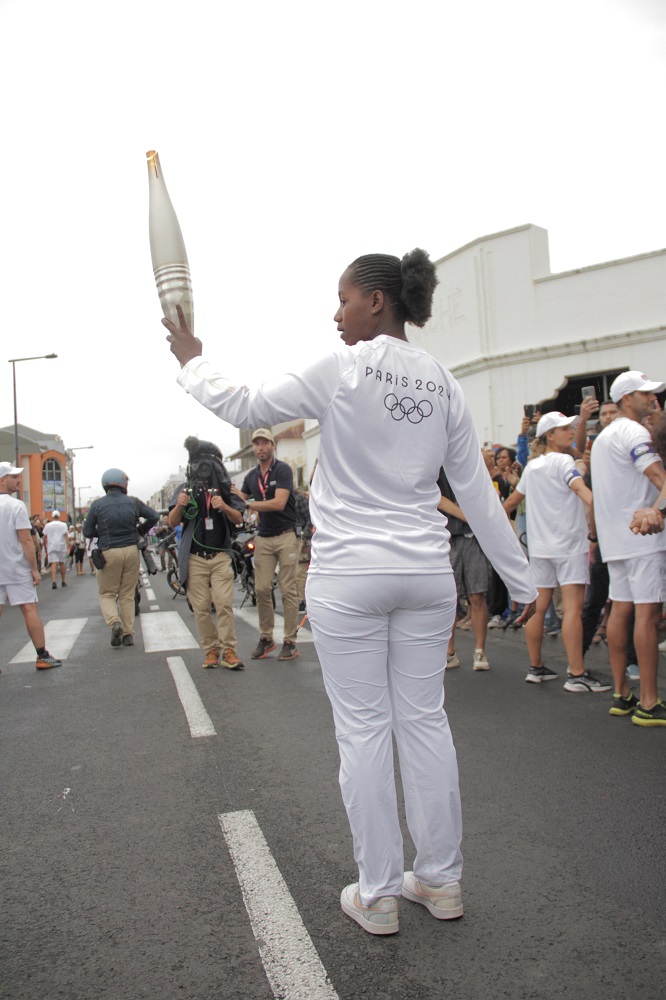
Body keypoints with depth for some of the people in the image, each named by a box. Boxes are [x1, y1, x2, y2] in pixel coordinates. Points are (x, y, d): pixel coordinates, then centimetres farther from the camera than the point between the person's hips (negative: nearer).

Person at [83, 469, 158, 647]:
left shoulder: (97, 505, -3)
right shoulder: (133, 502, 2)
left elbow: (87, 532, 0)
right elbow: (154, 516, 6)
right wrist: (140, 530, 18)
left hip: (109, 553, -2)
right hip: (131, 551, 2)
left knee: (107, 593, 11)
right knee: (127, 594, 11)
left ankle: (114, 621, -14)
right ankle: (128, 633, 10)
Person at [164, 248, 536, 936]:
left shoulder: (343, 369, -9)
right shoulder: (442, 382, 7)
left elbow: (240, 407, -1)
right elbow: (477, 491, 8)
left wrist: (191, 360, 17)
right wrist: (521, 580, 15)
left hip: (348, 577, -5)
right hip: (426, 574, 6)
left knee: (363, 730, 5)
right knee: (425, 720, 13)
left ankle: (377, 895, 19)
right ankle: (441, 880, 27)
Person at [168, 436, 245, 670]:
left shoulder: (225, 488, 8)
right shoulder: (185, 489, 7)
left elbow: (238, 519, 2)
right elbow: (172, 523, 2)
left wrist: (224, 507, -18)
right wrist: (179, 506, -19)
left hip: (221, 555, 0)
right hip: (194, 557, 0)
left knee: (224, 603, -8)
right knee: (201, 607, 0)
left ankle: (228, 649, 0)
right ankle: (211, 650, 10)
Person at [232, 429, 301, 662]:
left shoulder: (282, 469, -8)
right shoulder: (251, 476, 12)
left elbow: (279, 503, -19)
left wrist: (248, 504, -15)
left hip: (286, 536, -5)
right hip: (263, 538, 5)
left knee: (288, 590, -3)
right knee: (262, 589, 2)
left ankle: (290, 642, 3)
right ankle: (265, 637, 14)